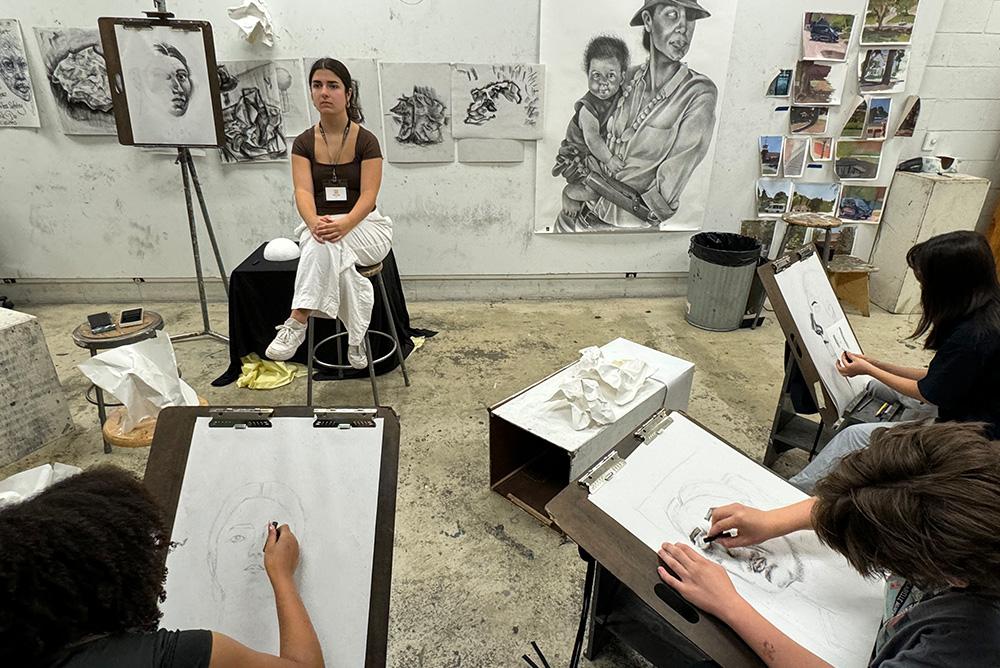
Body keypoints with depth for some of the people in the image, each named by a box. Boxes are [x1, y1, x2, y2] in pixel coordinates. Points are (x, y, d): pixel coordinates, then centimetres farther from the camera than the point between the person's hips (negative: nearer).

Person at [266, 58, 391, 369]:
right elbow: (303, 192, -12)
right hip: (318, 227, 3)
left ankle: (298, 321, -35)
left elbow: (368, 196, -16)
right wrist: (314, 222, -36)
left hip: (366, 227, -3)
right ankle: (356, 341, -26)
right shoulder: (303, 143, 2)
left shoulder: (366, 141, -6)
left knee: (325, 246, -37)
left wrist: (344, 224, -38)